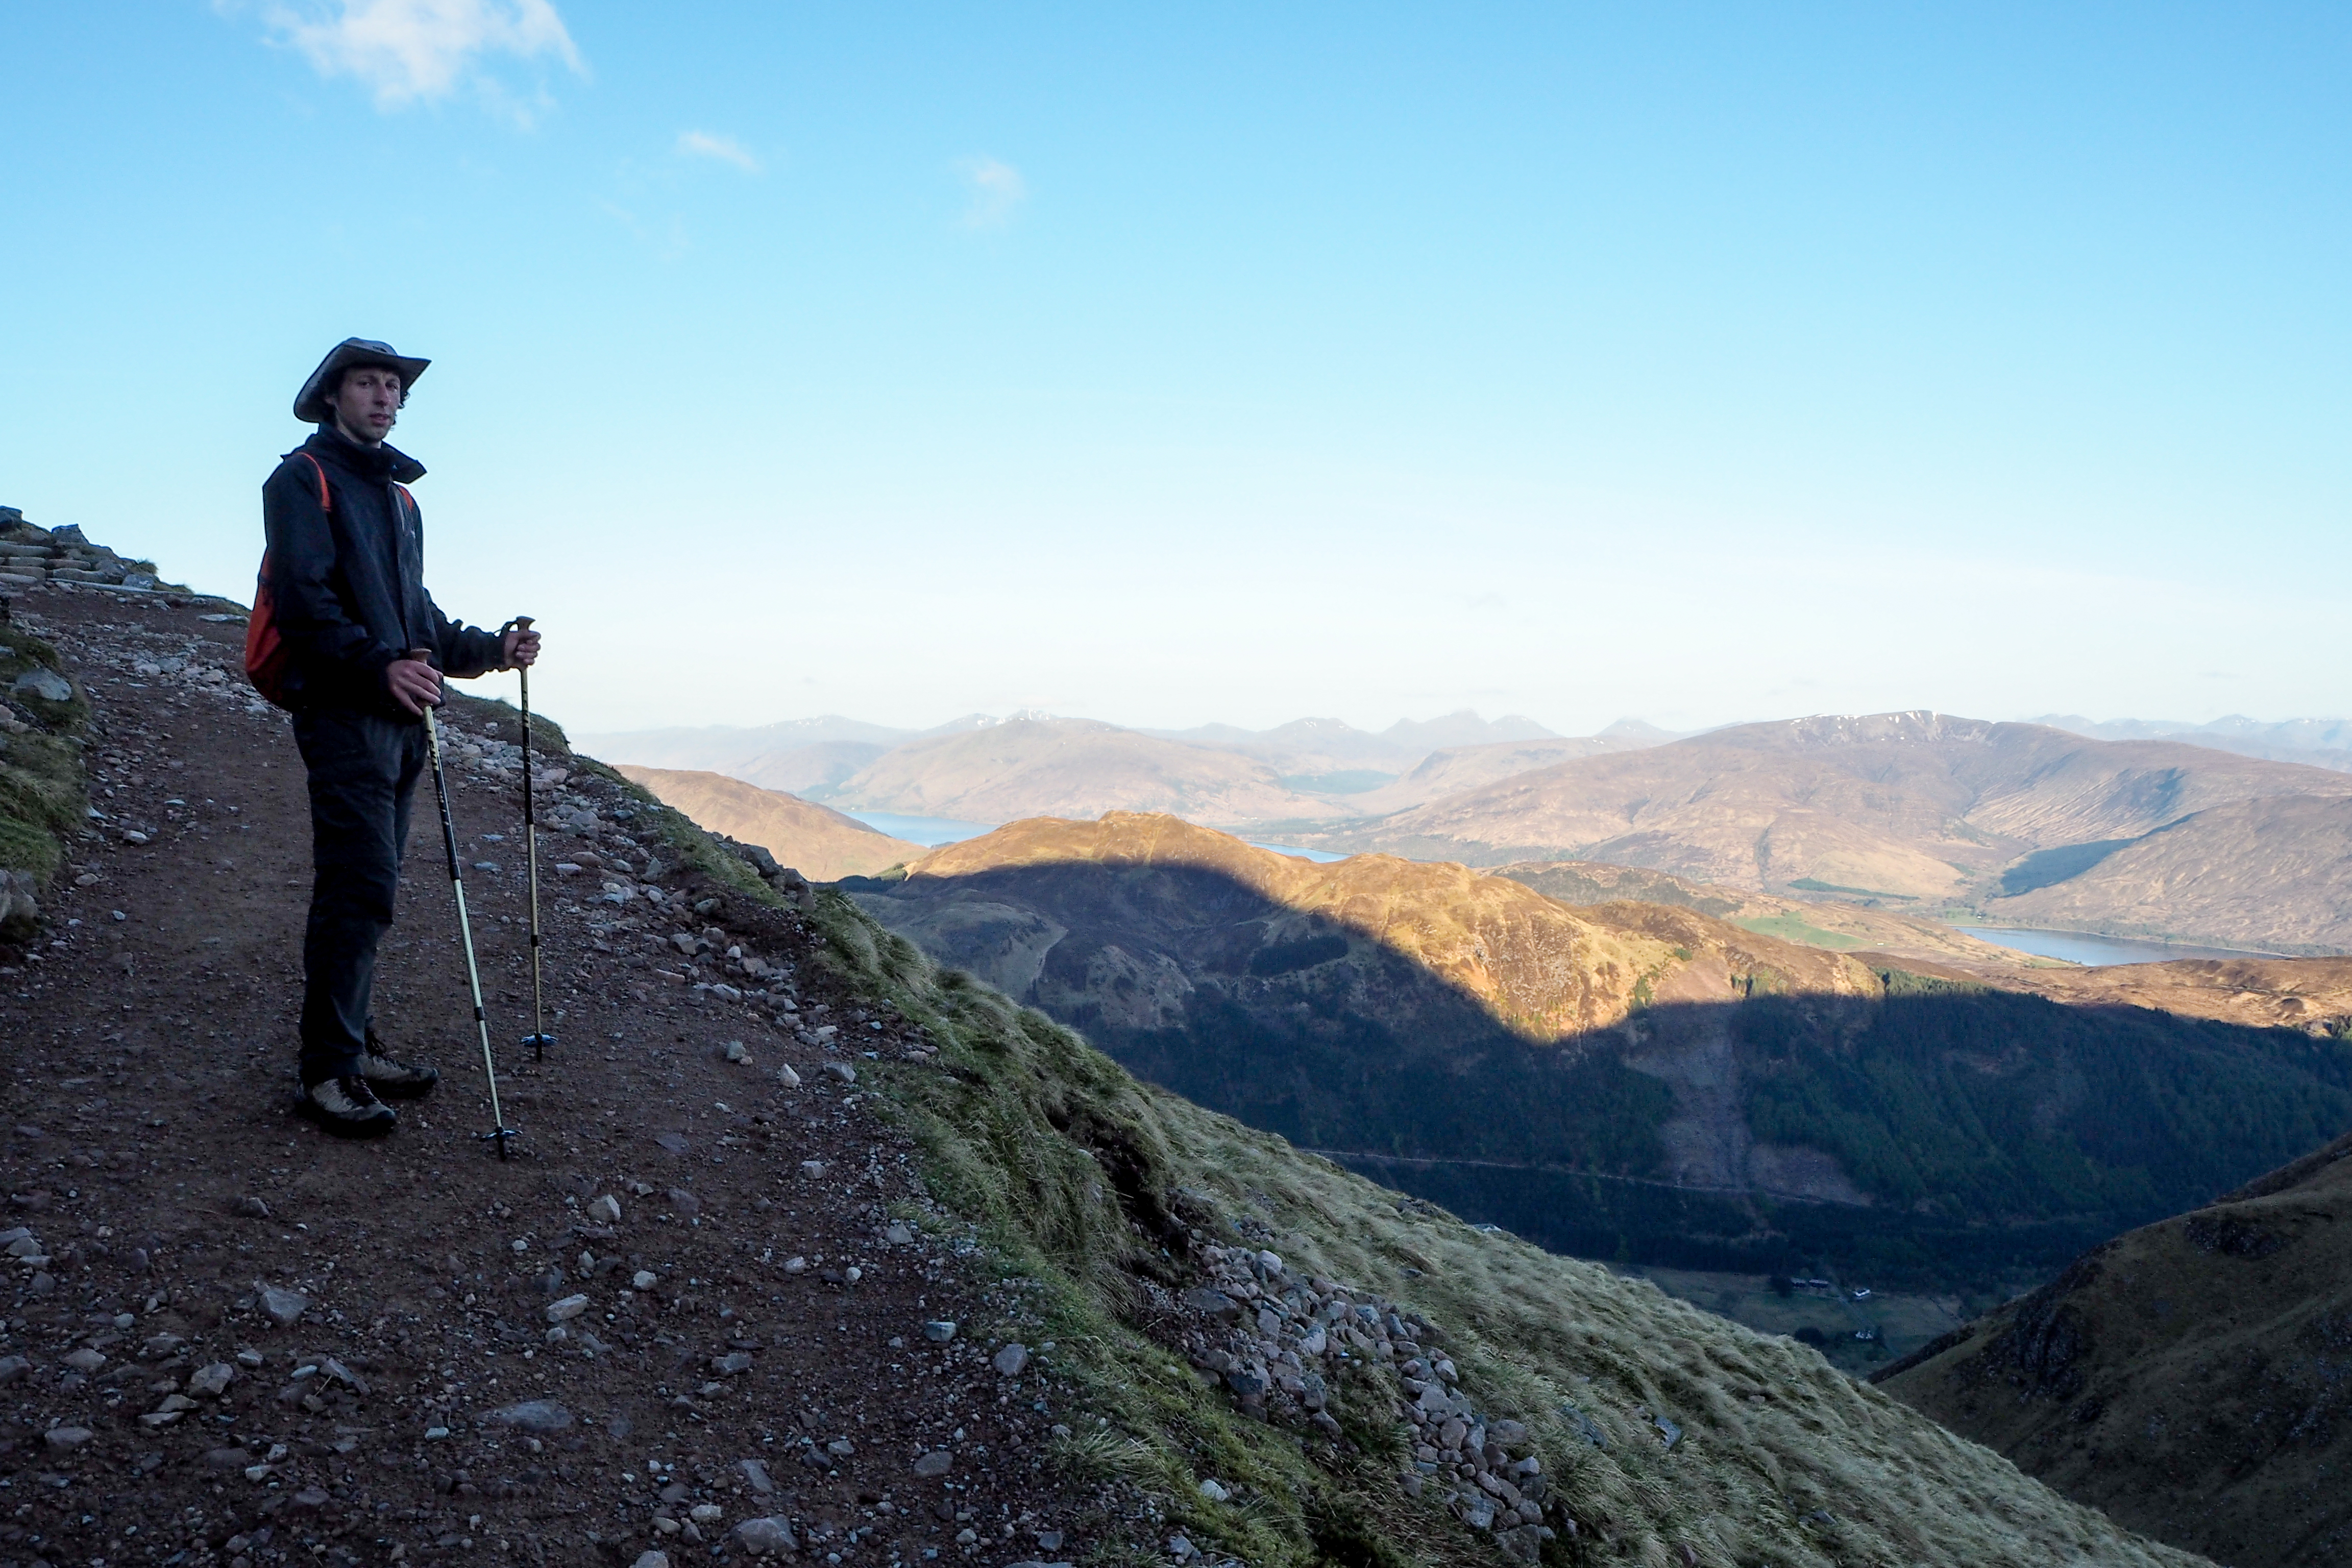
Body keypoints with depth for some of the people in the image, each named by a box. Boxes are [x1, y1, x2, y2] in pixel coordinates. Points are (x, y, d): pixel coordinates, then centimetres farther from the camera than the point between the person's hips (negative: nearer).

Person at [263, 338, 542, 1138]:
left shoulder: (399, 495, 24)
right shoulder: (303, 478, -1)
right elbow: (301, 594, -14)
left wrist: (489, 649, 14)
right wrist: (379, 664, -24)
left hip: (400, 716, 8)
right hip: (343, 709, -8)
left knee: (366, 891, 10)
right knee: (361, 887, -13)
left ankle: (355, 1049, 17)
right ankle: (328, 1073, -9)